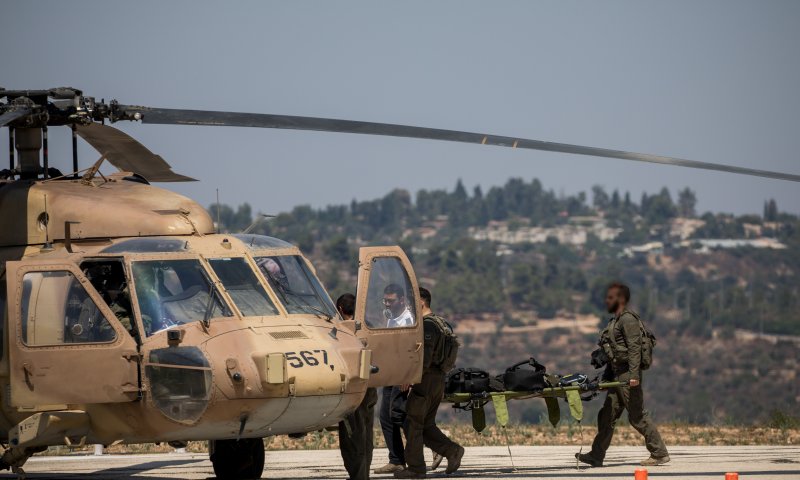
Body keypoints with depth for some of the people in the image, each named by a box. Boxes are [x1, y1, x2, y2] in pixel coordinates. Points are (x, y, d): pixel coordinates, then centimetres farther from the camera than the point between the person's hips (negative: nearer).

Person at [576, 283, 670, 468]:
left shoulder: (628, 319, -11)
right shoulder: (616, 320, 19)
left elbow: (634, 348, -20)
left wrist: (634, 375, -26)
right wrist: (607, 375, 21)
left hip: (628, 376, -10)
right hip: (617, 376, 10)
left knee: (638, 417, -7)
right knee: (607, 416, 8)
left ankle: (660, 454, -1)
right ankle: (596, 456, 11)